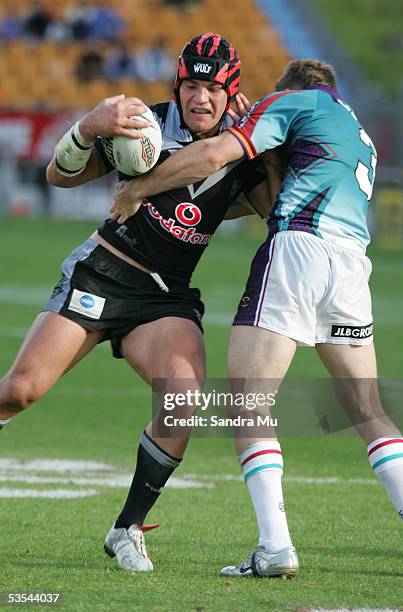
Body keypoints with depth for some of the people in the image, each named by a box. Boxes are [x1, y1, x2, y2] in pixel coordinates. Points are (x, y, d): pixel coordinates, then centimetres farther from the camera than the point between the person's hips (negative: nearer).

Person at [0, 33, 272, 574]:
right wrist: (90, 128, -26)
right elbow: (61, 175, -5)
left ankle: (128, 529, -8)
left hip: (168, 298, 2)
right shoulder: (150, 124, -6)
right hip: (102, 273, -2)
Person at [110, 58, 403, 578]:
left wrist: (136, 189, 9)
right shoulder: (360, 136, 32)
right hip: (353, 266, 7)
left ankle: (275, 545, -17)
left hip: (296, 248, -7)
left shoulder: (291, 101, 10)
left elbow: (213, 154, -1)